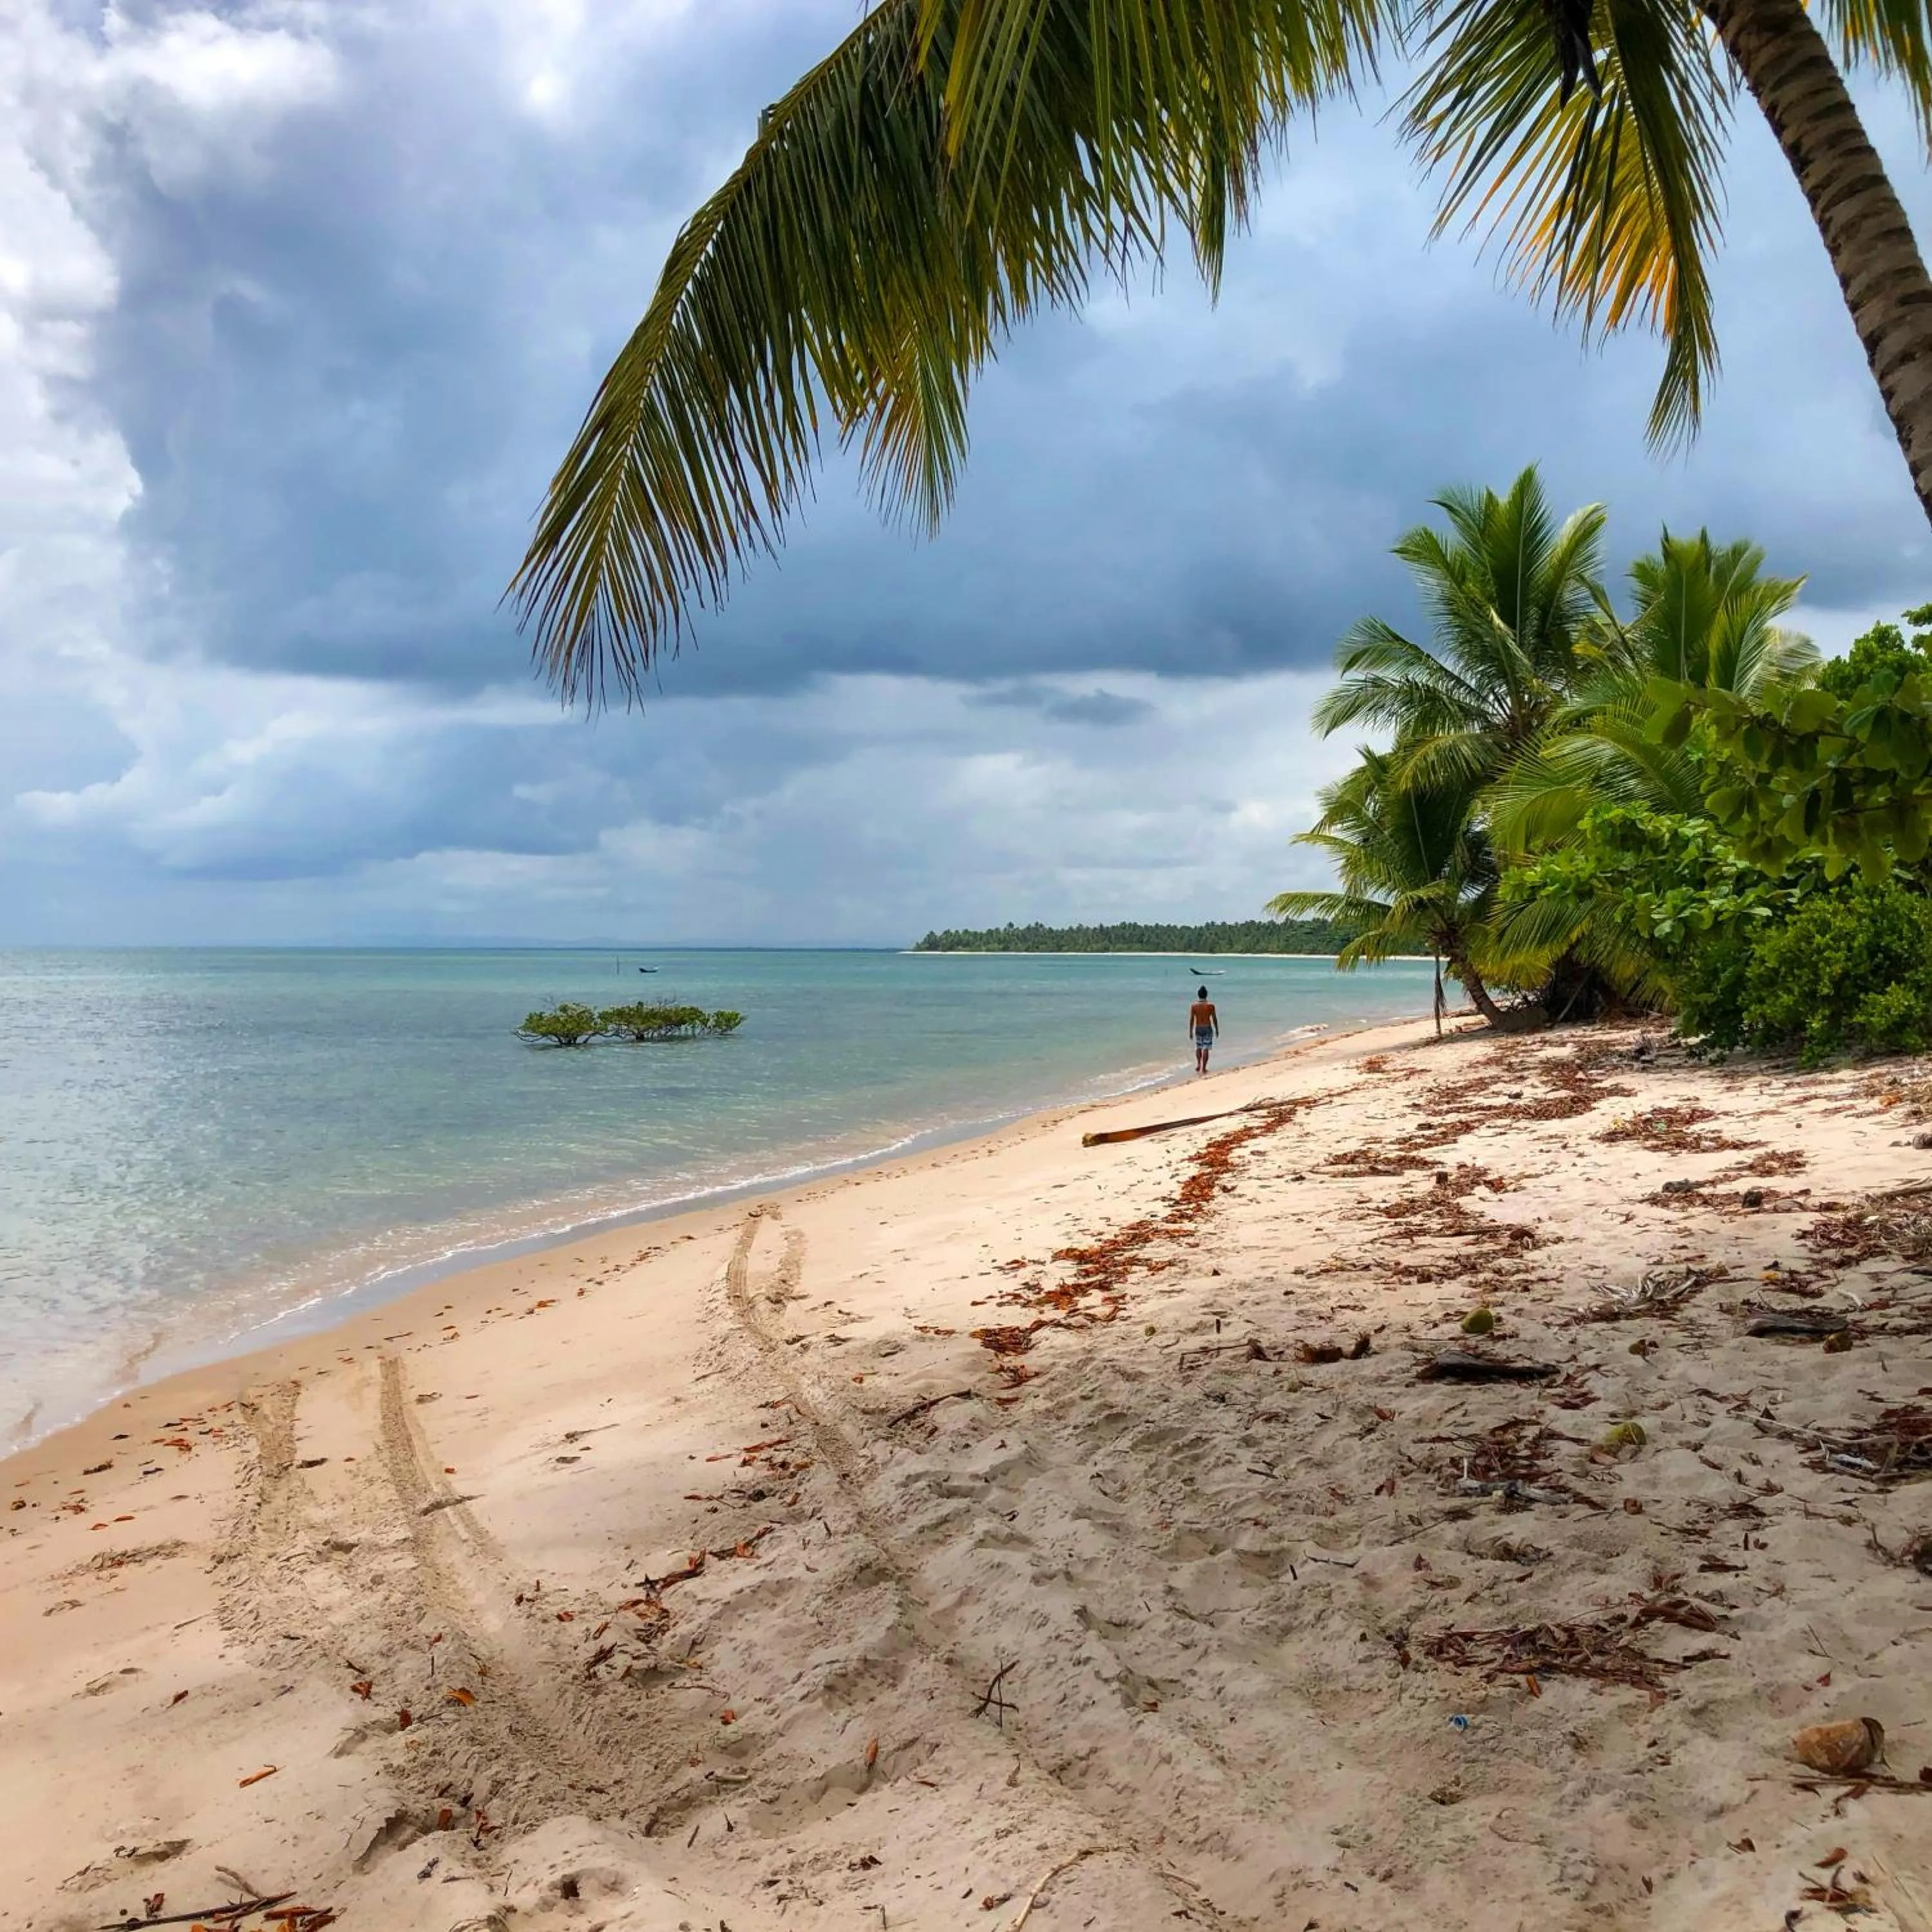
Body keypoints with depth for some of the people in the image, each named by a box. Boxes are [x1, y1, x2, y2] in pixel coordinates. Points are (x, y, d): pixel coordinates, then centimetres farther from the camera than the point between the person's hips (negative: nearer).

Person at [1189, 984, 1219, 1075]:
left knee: (1198, 1047, 20)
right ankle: (1203, 1068, 1)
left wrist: (1191, 1031, 6)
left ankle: (1199, 1065, 14)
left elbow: (1191, 1020, -3)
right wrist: (1217, 1029, 7)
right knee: (1206, 1048, 2)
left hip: (1198, 1029, 2)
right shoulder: (1210, 1005, -8)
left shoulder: (1194, 1006, -5)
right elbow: (1214, 1019, -5)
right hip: (1207, 1028, -2)